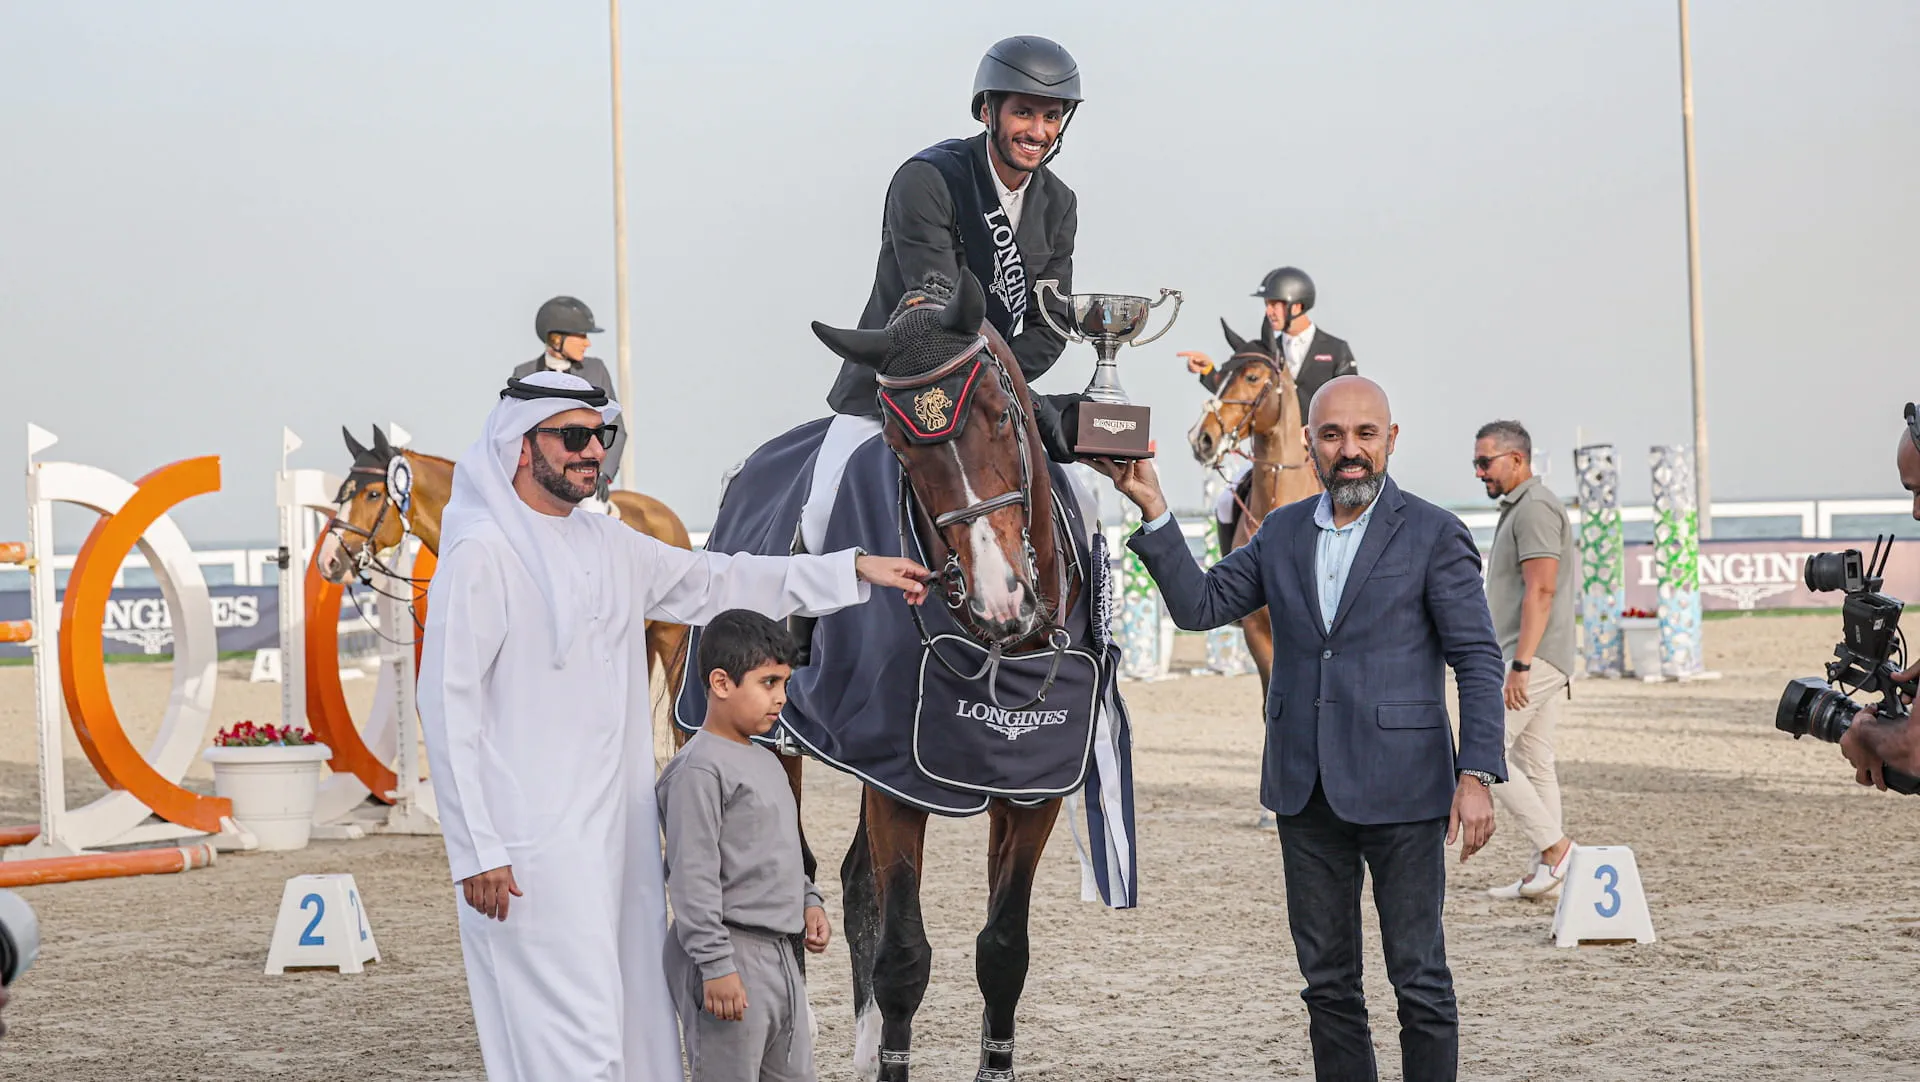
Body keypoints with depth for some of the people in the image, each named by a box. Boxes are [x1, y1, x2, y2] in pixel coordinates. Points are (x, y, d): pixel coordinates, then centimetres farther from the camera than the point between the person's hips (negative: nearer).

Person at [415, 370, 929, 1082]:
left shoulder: (609, 546, 13)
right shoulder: (481, 555, -11)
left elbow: (715, 584, 22)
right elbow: (448, 709, -13)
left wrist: (855, 570, 17)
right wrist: (476, 853, -17)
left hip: (617, 831, 8)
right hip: (530, 849, -8)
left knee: (636, 1021, 11)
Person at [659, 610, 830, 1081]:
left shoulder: (767, 763, 15)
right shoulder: (700, 769, -15)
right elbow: (692, 875, -19)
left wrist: (809, 902, 10)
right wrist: (716, 964, -22)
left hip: (779, 953, 10)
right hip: (729, 954, -9)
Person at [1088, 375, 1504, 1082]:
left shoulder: (1435, 536, -4)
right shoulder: (1282, 533, 11)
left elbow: (1478, 660, -6)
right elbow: (1199, 605, 5)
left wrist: (1477, 775, -15)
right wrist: (1152, 508, -5)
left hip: (1399, 788, -5)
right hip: (1305, 791, 5)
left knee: (1420, 979, 1)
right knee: (1327, 983, 11)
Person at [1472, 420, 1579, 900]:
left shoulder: (1535, 508, -12)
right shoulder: (1517, 509, 20)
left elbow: (1541, 591, -20)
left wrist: (1520, 666, -24)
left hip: (1534, 659, -10)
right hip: (1535, 660, 10)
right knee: (1533, 765, 8)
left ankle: (1554, 846, -9)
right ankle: (1547, 875, 9)